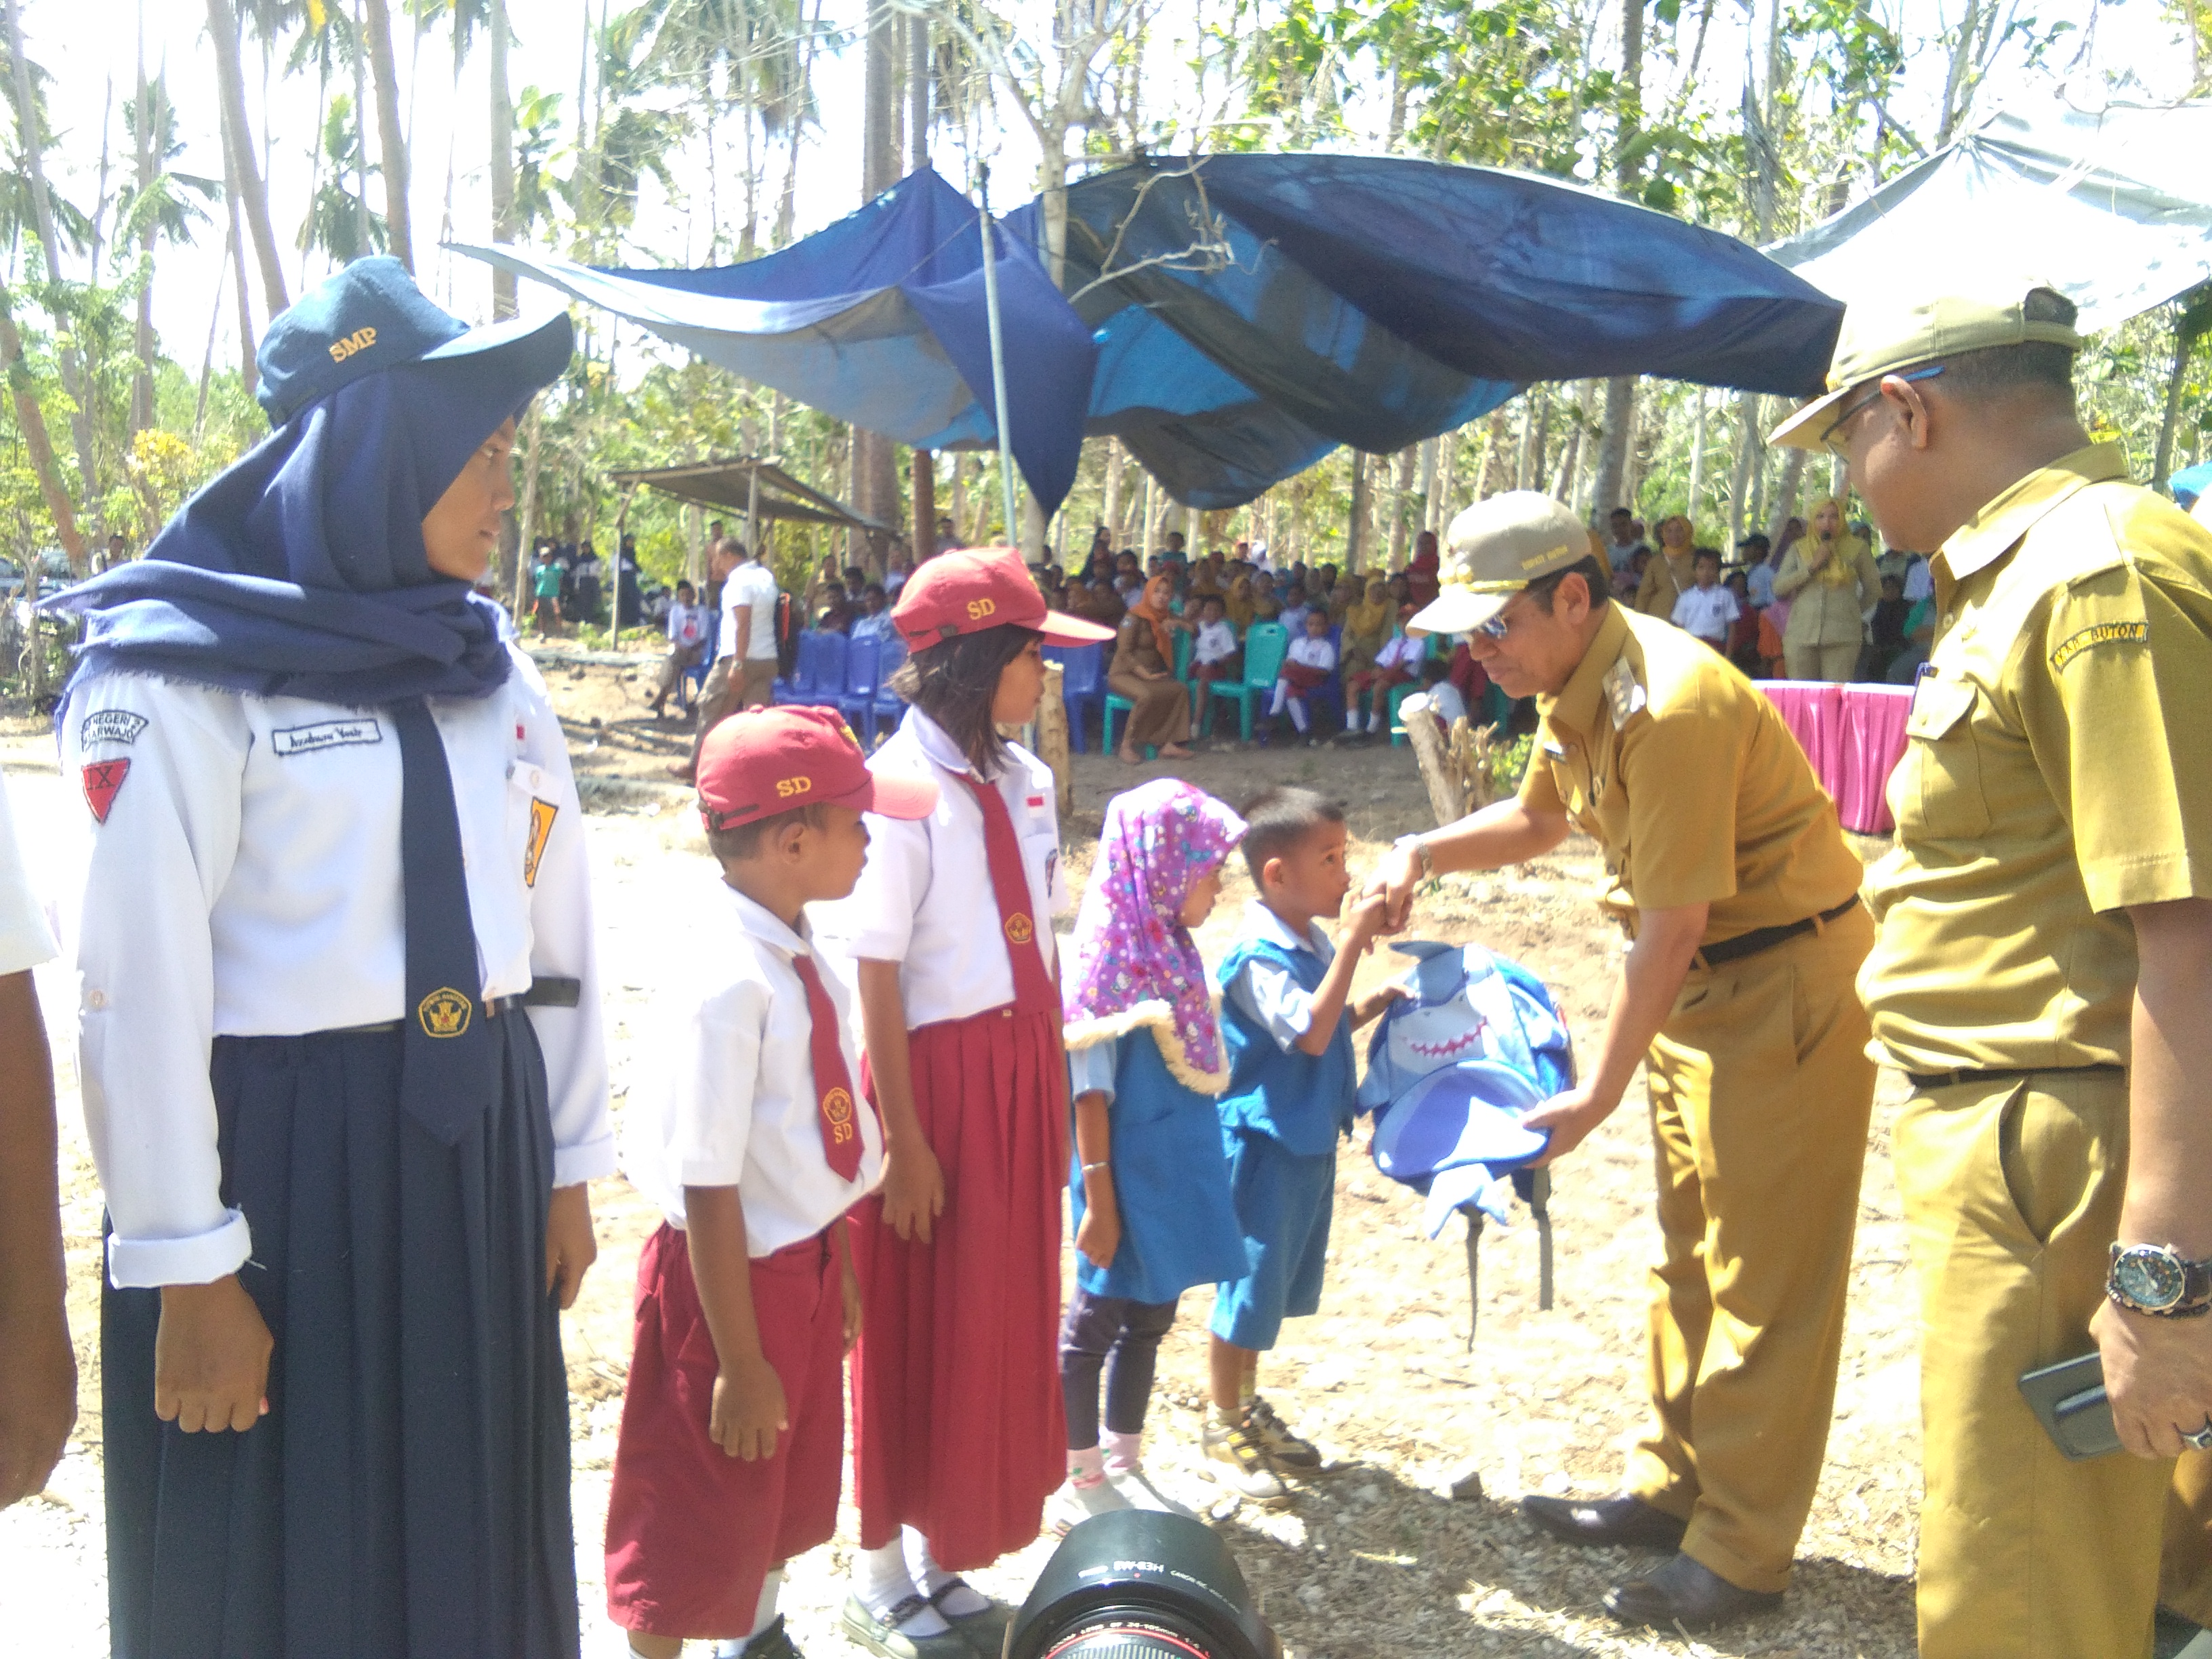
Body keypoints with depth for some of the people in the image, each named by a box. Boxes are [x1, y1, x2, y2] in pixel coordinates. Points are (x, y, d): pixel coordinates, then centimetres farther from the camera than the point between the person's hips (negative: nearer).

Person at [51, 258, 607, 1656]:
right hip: (275, 1156, -5)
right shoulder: (181, 671, -11)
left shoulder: (491, 667, 7)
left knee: (476, 1544, 18)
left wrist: (568, 1165, 11)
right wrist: (187, 1272, -13)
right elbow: (136, 991, -13)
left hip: (475, 1147, 6)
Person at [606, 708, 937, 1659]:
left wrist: (839, 1261, 16)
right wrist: (741, 1362, -19)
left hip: (805, 1258, 9)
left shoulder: (799, 955, -2)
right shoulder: (731, 981, -28)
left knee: (793, 1487, 28)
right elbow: (709, 1190, -26)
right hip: (734, 1273, -9)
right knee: (701, 1519, 13)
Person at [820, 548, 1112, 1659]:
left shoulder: (1023, 779, 5)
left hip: (1020, 1075, 7)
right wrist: (904, 1141, -14)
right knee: (915, 1333, 7)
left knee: (1000, 1320, 16)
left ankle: (941, 1560, 34)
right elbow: (875, 981, -16)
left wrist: (1052, 1088, 11)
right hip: (934, 1076, -7)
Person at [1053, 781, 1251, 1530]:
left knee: (1150, 1320, 18)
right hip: (1130, 1175, -8)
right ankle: (1079, 1483, 22)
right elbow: (1089, 1092, -17)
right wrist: (1098, 1197, -17)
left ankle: (1124, 1466, 33)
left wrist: (1197, 1175, 15)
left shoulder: (1174, 952, 6)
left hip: (1177, 1172, 8)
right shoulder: (1108, 961, -19)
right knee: (1096, 1322, 7)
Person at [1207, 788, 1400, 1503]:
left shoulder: (1314, 944, 7)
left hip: (1310, 1143, 9)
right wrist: (1354, 942, -30)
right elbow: (1310, 1033, -30)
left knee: (1278, 1286, 20)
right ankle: (1222, 1428, 18)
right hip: (1264, 1145, -9)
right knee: (1249, 1288, 2)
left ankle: (1247, 1407, 36)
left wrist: (1370, 1006, 2)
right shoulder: (1258, 956, -21)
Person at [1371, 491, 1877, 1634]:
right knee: (1688, 1259, 18)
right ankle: (1673, 1488, 32)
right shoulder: (1574, 684, 2)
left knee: (1764, 1280, 0)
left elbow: (1670, 929, -26)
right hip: (1696, 983, 10)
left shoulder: (1670, 705, -28)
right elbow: (1541, 820, 20)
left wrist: (1597, 1095, -18)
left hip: (1783, 981, -10)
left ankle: (1743, 1553, 12)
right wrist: (1425, 853, 3)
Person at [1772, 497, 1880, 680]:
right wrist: (1812, 567, -4)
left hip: (1842, 636, -1)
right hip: (1802, 634, 1)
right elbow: (1778, 588, 3)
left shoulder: (1856, 548, 10)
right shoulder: (1799, 548, 13)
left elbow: (1873, 589, 19)